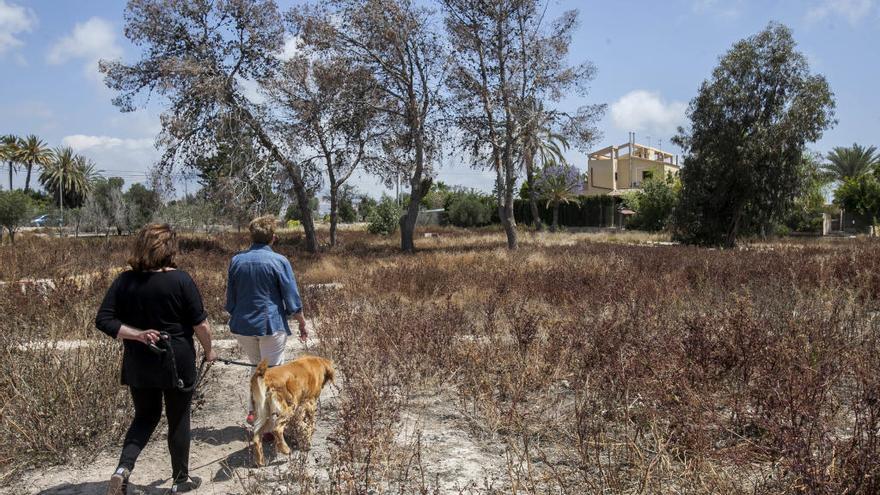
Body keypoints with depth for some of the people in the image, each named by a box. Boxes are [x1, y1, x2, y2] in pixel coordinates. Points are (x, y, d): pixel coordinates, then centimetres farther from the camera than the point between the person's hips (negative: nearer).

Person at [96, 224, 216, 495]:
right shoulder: (180, 279, -14)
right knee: (178, 420, 13)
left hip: (138, 364, 4)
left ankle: (123, 469, 3)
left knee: (145, 416, 22)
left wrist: (138, 335, -9)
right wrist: (208, 351, 5)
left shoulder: (124, 280, -2)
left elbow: (103, 320, -6)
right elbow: (200, 323, -11)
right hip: (176, 362, -3)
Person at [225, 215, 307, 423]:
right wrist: (302, 324, 3)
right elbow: (292, 299, -7)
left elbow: (230, 299, 12)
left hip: (242, 326, 5)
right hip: (271, 325, -4)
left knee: (258, 368, 22)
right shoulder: (279, 261, -10)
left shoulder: (236, 261, 4)